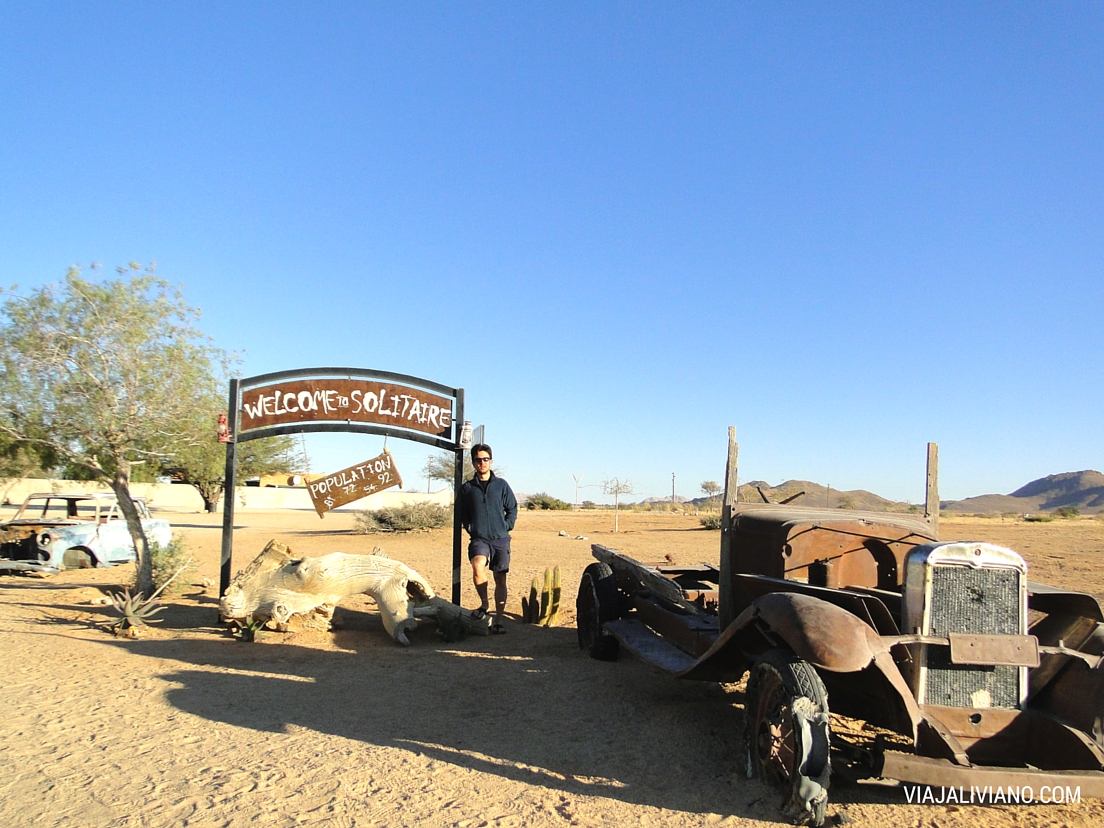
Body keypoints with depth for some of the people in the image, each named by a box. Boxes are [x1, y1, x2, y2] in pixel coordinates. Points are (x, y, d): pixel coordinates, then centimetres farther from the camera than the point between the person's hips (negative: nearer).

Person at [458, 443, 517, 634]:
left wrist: (506, 527, 3)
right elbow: (462, 514, 16)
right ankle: (484, 603, -3)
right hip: (479, 539, -1)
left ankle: (498, 621, 13)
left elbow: (512, 509, 12)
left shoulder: (502, 485, 5)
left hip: (501, 539, 1)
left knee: (500, 579, 3)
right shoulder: (467, 488, 6)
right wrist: (470, 529, 5)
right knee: (478, 567, -28)